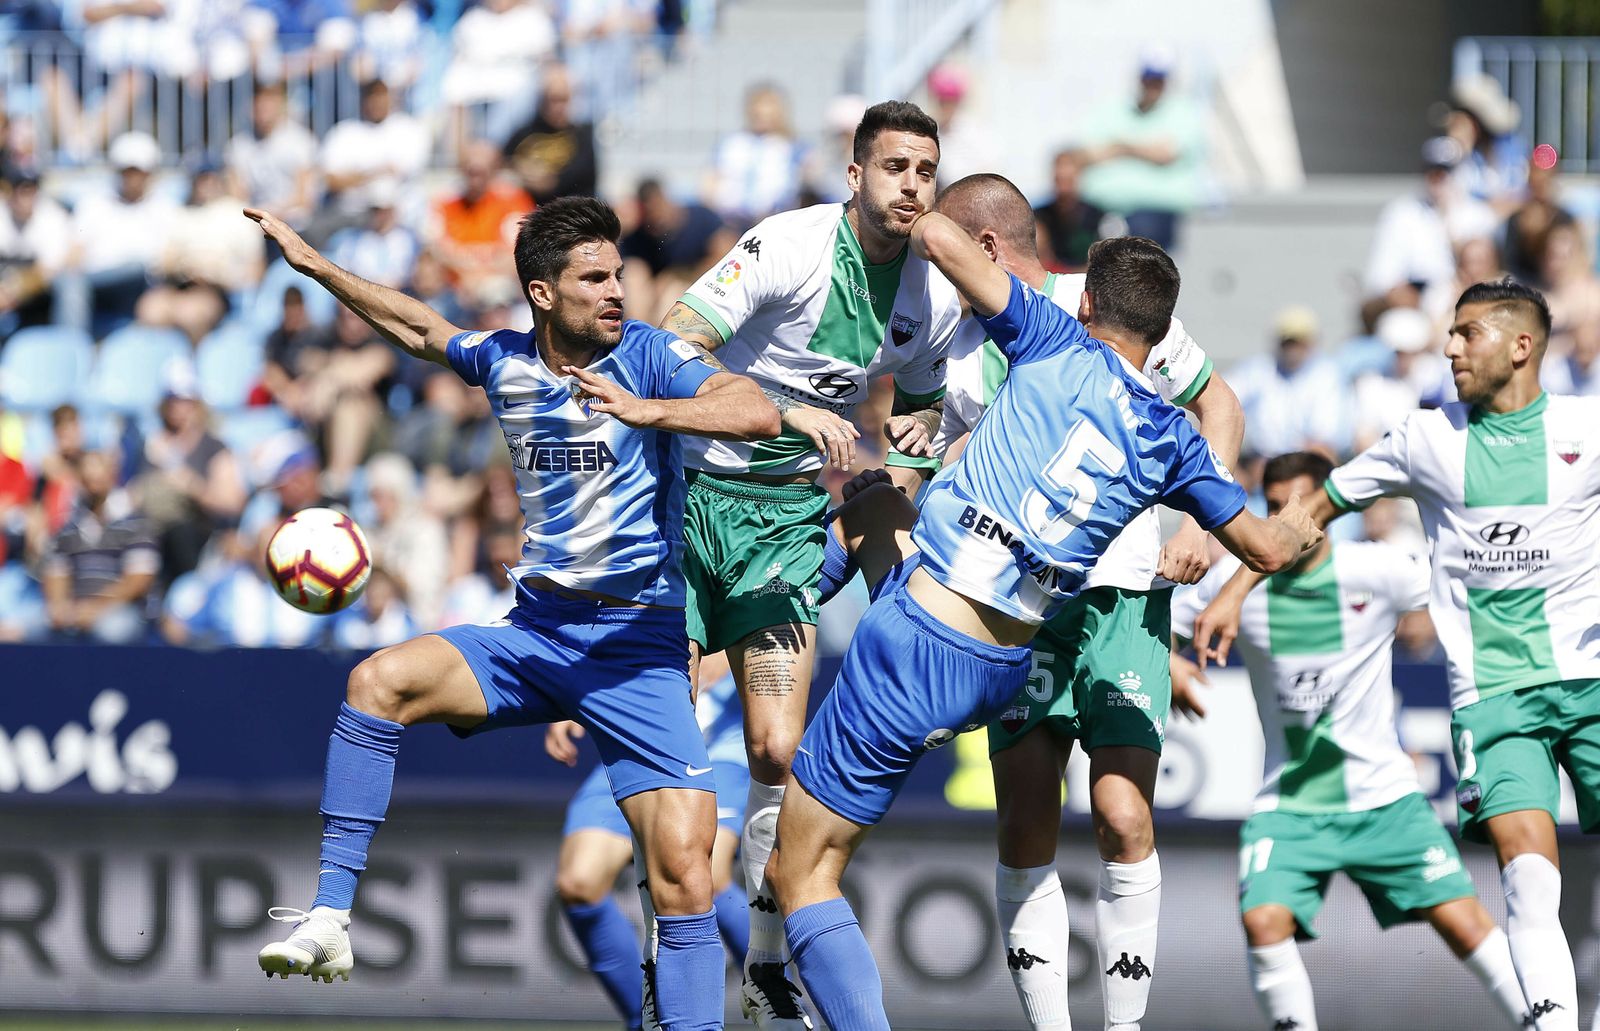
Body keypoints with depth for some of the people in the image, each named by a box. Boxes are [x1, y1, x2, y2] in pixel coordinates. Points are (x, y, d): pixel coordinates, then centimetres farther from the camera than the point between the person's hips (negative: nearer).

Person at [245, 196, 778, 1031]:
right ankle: (328, 918, -21)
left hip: (635, 642, -4)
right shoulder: (505, 363, 7)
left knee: (683, 867, -16)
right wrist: (315, 266, 30)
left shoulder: (647, 356, -7)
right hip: (534, 628, 4)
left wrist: (648, 410, -36)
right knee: (379, 680, -21)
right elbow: (419, 327, 27)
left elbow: (758, 414, -23)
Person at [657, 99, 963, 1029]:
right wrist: (787, 411, -33)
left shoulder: (937, 296, 1)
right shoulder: (789, 246, -17)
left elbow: (924, 397, 22)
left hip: (790, 517, 3)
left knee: (779, 755, -8)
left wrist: (918, 430, -1)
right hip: (691, 490, -3)